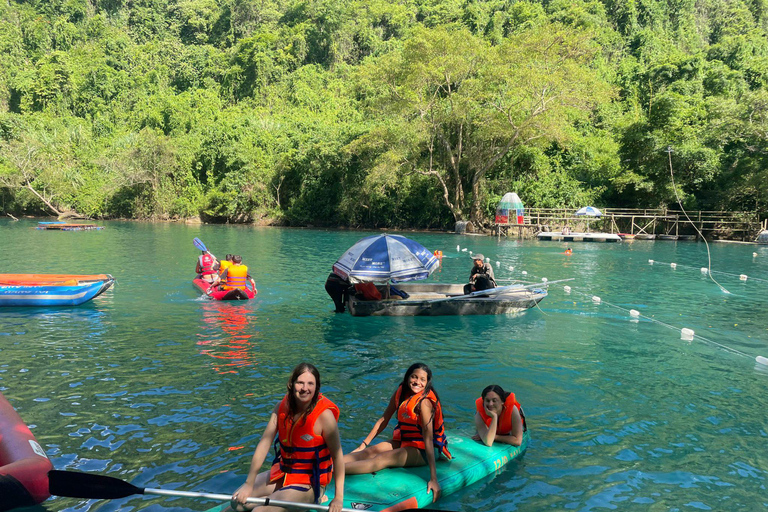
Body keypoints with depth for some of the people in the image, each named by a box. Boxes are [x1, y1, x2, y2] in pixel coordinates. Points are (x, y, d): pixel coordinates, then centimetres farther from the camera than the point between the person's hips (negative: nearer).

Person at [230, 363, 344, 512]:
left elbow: (337, 455, -18)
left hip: (309, 484, -6)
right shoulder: (283, 407, -6)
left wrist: (338, 498, -18)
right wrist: (249, 484, -8)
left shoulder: (324, 415, -22)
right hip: (282, 474, 6)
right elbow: (264, 443, -7)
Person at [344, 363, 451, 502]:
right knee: (369, 452, -15)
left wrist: (433, 479, -36)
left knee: (383, 458, -27)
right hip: (404, 441, 7)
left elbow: (428, 438, -30)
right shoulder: (401, 392, -3)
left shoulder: (424, 402, -24)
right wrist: (363, 444, 4)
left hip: (423, 449, -7)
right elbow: (384, 420, 6)